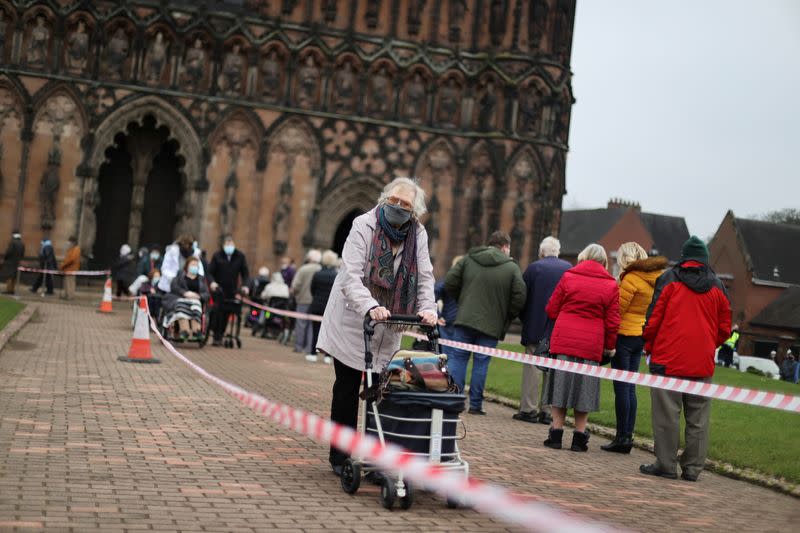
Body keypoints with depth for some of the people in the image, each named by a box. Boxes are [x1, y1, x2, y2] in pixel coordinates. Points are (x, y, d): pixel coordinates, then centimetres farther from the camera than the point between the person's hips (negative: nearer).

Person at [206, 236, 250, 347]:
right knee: (218, 311, -14)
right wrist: (212, 282, -22)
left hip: (232, 291, 2)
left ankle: (220, 336, 15)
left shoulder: (240, 257, 4)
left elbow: (245, 273, 6)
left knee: (226, 313, 2)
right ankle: (216, 336, -8)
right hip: (218, 289, -2)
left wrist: (245, 285, -11)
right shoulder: (217, 256, 0)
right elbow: (210, 272, -2)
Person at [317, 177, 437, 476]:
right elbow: (351, 275, -20)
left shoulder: (418, 234, 3)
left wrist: (427, 308, -19)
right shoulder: (364, 225, -11)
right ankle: (340, 457, 12)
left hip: (387, 330, 3)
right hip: (352, 323, -3)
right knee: (347, 389, 3)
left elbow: (425, 277, 1)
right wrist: (370, 307, -35)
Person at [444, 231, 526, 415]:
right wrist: (506, 318, 7)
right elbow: (519, 297, -7)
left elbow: (449, 283, 1)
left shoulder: (468, 259, 6)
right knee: (481, 362, 4)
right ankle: (475, 404, 7)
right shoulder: (512, 268, 0)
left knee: (457, 358, 7)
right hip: (491, 324, -1)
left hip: (465, 319, 2)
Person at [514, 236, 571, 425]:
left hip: (536, 326, -3)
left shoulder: (534, 267, -5)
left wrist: (524, 319, 12)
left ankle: (528, 409, 3)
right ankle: (546, 411, 10)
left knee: (533, 367, 3)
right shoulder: (569, 268, 2)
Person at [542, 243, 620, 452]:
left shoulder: (568, 276, 2)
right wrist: (609, 346, 13)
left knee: (560, 385, 8)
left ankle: (556, 434, 9)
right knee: (584, 388, 8)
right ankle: (579, 437, 10)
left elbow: (551, 310, 5)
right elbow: (612, 322, 0)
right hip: (591, 344, 0)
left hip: (563, 340, 0)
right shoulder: (611, 285, 1)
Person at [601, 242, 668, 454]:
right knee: (629, 388, 13)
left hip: (625, 335, -8)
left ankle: (622, 437, 0)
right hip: (642, 336, 8)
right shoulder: (656, 278, 10)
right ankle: (628, 436, 15)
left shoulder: (632, 278, -14)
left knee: (622, 387, -3)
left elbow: (617, 309, -13)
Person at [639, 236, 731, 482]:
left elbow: (654, 318, -3)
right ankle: (692, 468, 10)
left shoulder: (669, 280, 0)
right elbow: (725, 328, 12)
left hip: (668, 359, -3)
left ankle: (666, 465, 2)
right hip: (703, 364, 3)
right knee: (698, 419, 8)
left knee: (667, 414, 1)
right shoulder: (717, 286, 10)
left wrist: (649, 347, 9)